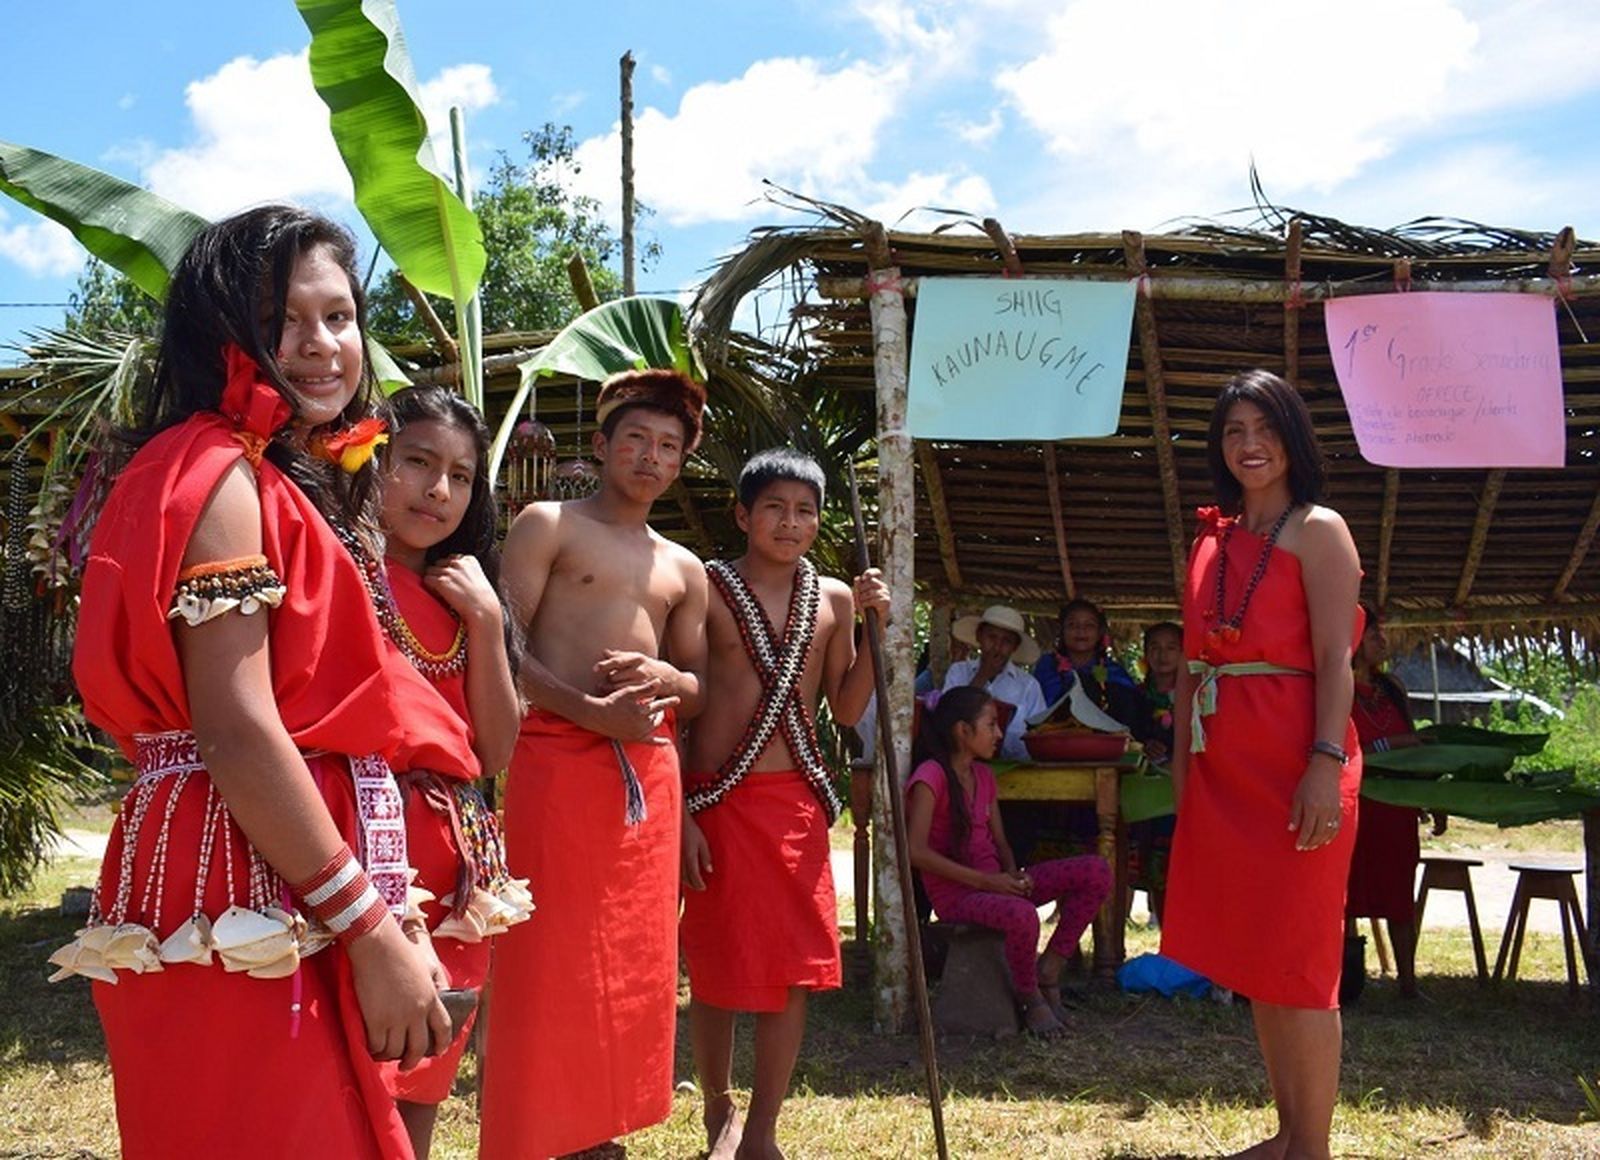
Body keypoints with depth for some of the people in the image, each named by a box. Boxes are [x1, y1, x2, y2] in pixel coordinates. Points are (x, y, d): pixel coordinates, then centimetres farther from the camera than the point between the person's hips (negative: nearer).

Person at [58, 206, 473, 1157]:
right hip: (245, 910, -9)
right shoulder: (218, 473, -12)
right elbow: (235, 733, -21)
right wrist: (374, 934, -20)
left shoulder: (302, 482, 17)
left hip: (294, 907, 10)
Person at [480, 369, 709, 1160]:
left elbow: (702, 690, 21)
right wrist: (587, 709, -19)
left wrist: (665, 679, -3)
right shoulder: (547, 526, 3)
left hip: (648, 771, 6)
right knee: (543, 961, -6)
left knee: (632, 961, 8)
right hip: (556, 757, -6)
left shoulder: (684, 569, 20)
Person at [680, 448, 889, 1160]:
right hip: (720, 799, -3)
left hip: (798, 803, 3)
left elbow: (846, 711, 8)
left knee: (794, 969, 2)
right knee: (716, 970, 6)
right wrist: (681, 813, -10)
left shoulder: (834, 599, 8)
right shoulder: (707, 588, -4)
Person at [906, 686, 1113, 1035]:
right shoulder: (931, 776, -11)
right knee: (1021, 914, -40)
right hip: (954, 893, -8)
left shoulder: (984, 775, 15)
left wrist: (1013, 875, -6)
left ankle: (1049, 968, -3)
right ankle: (1030, 1000, -11)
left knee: (1096, 872, -7)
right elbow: (916, 851, -19)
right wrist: (984, 880, -20)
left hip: (994, 882, 8)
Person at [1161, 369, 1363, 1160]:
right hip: (1222, 765, 7)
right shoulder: (1212, 540, 17)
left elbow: (1335, 659, -11)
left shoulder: (1317, 530, -2)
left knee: (1295, 956, -4)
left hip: (1293, 761, -7)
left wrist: (1326, 764, -21)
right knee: (1250, 955, 11)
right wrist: (1181, 763, 12)